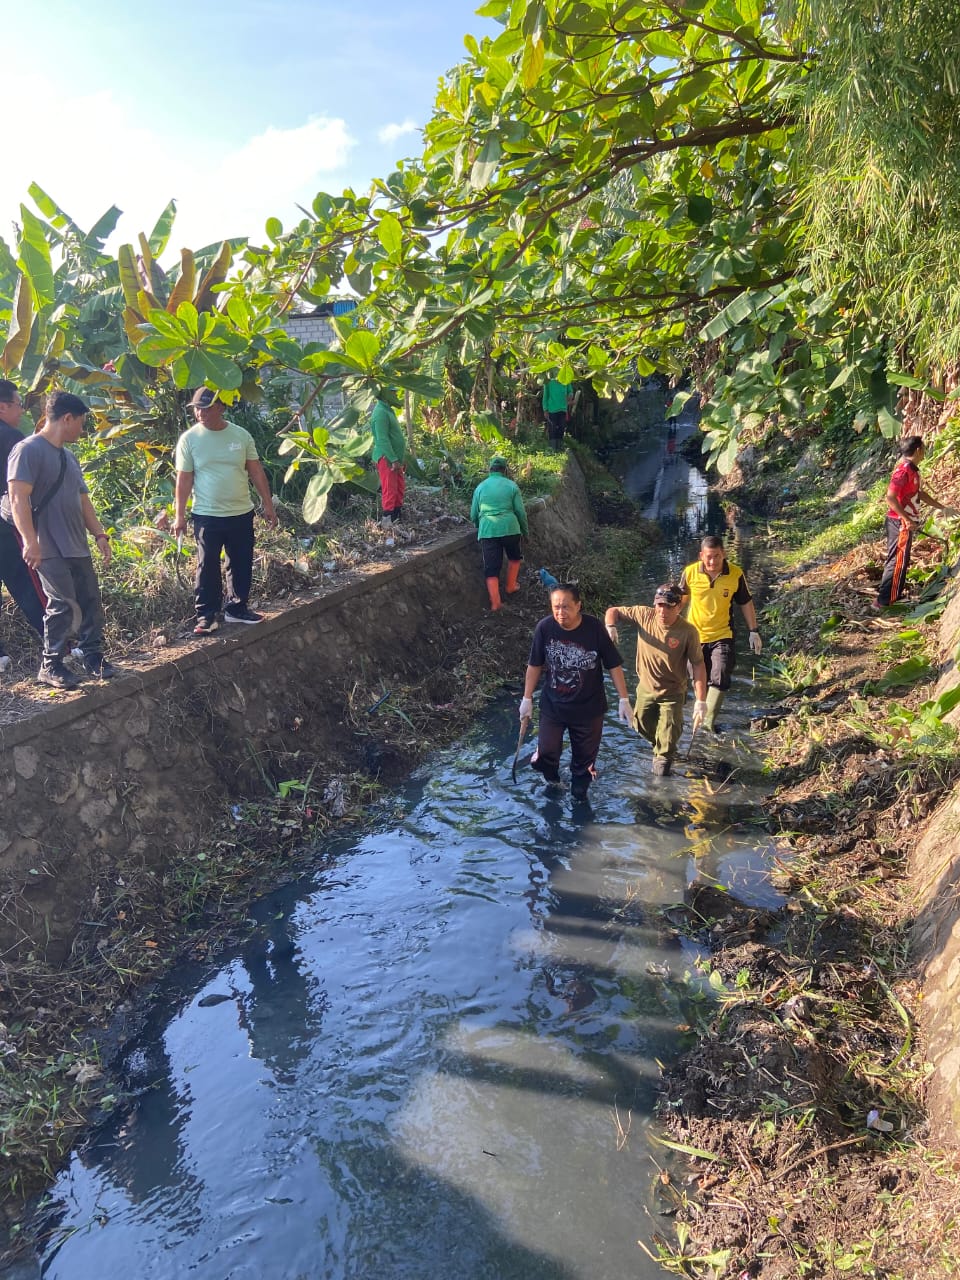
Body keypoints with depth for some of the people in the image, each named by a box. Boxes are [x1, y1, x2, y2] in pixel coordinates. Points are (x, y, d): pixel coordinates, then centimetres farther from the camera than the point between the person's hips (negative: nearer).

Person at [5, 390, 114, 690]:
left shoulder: (68, 457, 18)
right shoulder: (28, 450, -10)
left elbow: (82, 499, 24)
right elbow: (18, 498, -18)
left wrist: (99, 534, 16)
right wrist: (30, 541, -25)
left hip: (77, 547, 9)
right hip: (49, 549, -9)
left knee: (91, 601, 9)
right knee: (63, 604, -10)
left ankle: (92, 657, 20)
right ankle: (50, 667, 2)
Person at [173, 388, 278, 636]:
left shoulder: (241, 435, 2)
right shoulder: (189, 439, -4)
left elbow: (256, 471, 6)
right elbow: (184, 479, -3)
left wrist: (268, 504, 4)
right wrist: (179, 515, -5)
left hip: (241, 513, 3)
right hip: (206, 515, -3)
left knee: (241, 565, 11)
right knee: (208, 568, 0)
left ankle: (237, 608, 26)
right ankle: (206, 615, 10)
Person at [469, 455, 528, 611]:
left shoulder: (480, 487, 11)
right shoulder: (511, 485, 5)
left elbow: (473, 515, 14)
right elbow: (520, 511, 3)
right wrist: (525, 531, 16)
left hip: (487, 531, 1)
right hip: (510, 528, -1)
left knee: (491, 569, 3)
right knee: (515, 557, 27)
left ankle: (495, 603, -3)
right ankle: (510, 586, 34)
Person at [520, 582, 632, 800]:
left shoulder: (594, 628, -20)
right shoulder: (545, 627, -16)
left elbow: (614, 665, -10)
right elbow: (535, 665, -2)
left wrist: (624, 700, -9)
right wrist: (527, 698, 3)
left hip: (589, 707, 0)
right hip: (553, 705, 1)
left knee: (585, 756, 15)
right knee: (546, 753, 1)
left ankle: (579, 792, 44)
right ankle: (552, 778, 37)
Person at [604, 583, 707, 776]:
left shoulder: (688, 631, -24)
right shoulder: (644, 615, -16)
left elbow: (698, 665, -19)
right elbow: (613, 611, -4)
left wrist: (701, 701, -22)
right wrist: (610, 627, -28)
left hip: (672, 693, -4)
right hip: (646, 687, 4)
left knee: (668, 736, 4)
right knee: (642, 725, 22)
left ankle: (664, 757, 37)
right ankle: (660, 746, 55)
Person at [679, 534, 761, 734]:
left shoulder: (736, 574, -12)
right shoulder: (690, 573, -12)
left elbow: (746, 603, 1)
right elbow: (681, 599, 6)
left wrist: (753, 631, 2)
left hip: (722, 636, -1)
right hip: (696, 636, 1)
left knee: (720, 678, -13)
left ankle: (709, 720, -9)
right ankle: (700, 714, 28)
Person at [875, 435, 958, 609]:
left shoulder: (912, 470, 12)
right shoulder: (903, 470, -18)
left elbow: (920, 494, 24)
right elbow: (890, 497, -25)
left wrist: (942, 508, 26)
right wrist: (907, 519, -23)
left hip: (904, 523, 10)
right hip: (900, 523, -10)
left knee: (900, 561, 15)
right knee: (897, 562, -7)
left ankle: (895, 596, 22)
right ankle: (883, 601, -5)